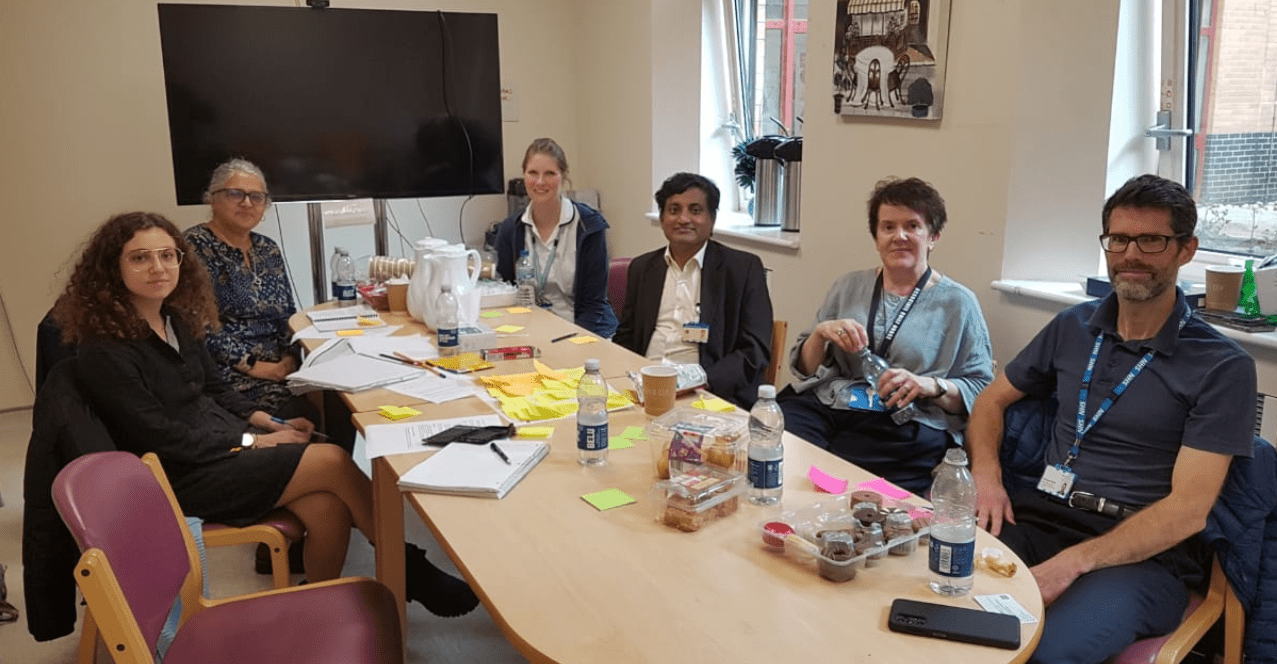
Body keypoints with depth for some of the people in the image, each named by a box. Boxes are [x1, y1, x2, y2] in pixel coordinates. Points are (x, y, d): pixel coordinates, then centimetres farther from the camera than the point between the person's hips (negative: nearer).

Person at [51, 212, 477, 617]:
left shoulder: (177, 319, 8)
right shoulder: (104, 350, -16)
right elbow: (163, 439, -17)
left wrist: (270, 423, 0)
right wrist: (254, 442, -14)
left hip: (220, 445, 7)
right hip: (180, 478, -7)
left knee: (329, 509, -19)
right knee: (334, 462, -18)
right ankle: (410, 572, -1)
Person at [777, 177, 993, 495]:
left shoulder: (957, 302, 9)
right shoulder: (848, 286, 19)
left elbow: (981, 391, 5)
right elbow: (804, 368, 17)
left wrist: (931, 386, -13)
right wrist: (820, 333, -3)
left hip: (905, 425, -3)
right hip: (823, 406, 4)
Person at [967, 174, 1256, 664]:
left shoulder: (1223, 368, -5)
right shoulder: (1073, 326, 10)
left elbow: (1188, 510, -11)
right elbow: (992, 401, 18)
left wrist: (1072, 563, -22)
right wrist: (986, 476, -4)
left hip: (1144, 552, -4)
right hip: (1039, 519, 4)